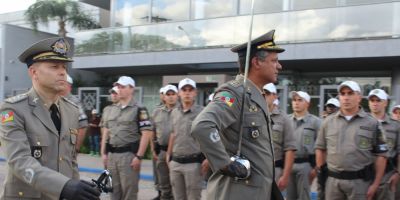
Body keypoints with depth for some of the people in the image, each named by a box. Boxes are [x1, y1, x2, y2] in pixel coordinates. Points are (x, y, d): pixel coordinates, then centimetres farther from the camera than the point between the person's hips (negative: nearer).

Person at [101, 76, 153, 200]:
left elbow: (147, 133, -13)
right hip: (112, 154, 7)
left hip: (129, 155, -6)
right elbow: (107, 131, 18)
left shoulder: (138, 110, -7)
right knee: (114, 190, 14)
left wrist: (139, 156, -17)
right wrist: (104, 152, 11)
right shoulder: (112, 109, 14)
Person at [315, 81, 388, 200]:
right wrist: (321, 173, 8)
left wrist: (376, 184, -5)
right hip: (332, 180, 2)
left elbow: (380, 155, 0)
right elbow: (320, 148, 12)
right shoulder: (328, 122, 6)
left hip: (360, 181, -2)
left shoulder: (371, 123, 0)